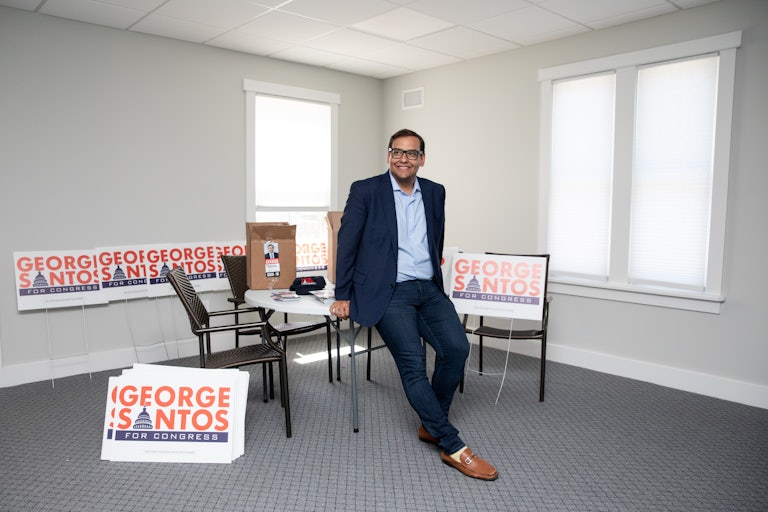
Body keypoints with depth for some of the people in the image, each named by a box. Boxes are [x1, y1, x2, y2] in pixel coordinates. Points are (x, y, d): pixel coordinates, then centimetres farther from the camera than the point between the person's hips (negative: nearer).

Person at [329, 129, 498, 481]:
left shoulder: (435, 193, 11)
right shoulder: (366, 191, -2)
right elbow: (347, 243, -2)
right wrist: (342, 296, -2)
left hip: (428, 289, 5)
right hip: (388, 292, -4)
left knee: (457, 348, -13)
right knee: (413, 362, -17)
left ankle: (430, 426, 9)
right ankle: (453, 448, -4)